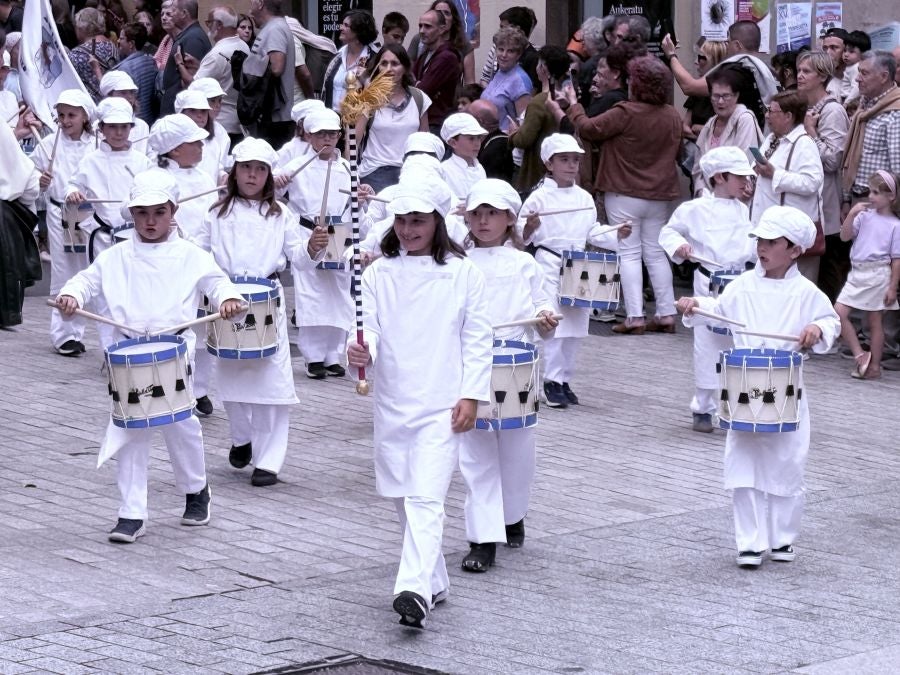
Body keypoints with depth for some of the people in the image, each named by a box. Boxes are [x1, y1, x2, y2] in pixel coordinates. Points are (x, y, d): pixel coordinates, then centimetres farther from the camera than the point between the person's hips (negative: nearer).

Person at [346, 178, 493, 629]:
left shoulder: (462, 273, -2)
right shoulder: (379, 273, 5)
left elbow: (477, 338, 0)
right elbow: (369, 327, 0)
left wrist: (471, 395, -7)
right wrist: (363, 352, -23)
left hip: (442, 404, -4)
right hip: (392, 401, 4)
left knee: (426, 498, -16)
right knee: (403, 498, 13)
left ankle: (415, 591, -26)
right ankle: (434, 582, 29)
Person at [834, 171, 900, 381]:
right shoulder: (865, 216, 6)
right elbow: (845, 236, 2)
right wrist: (852, 214, -10)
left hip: (878, 275, -5)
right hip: (857, 272, 5)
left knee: (874, 322, 4)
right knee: (838, 313, -6)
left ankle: (874, 366, 15)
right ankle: (860, 355, 3)